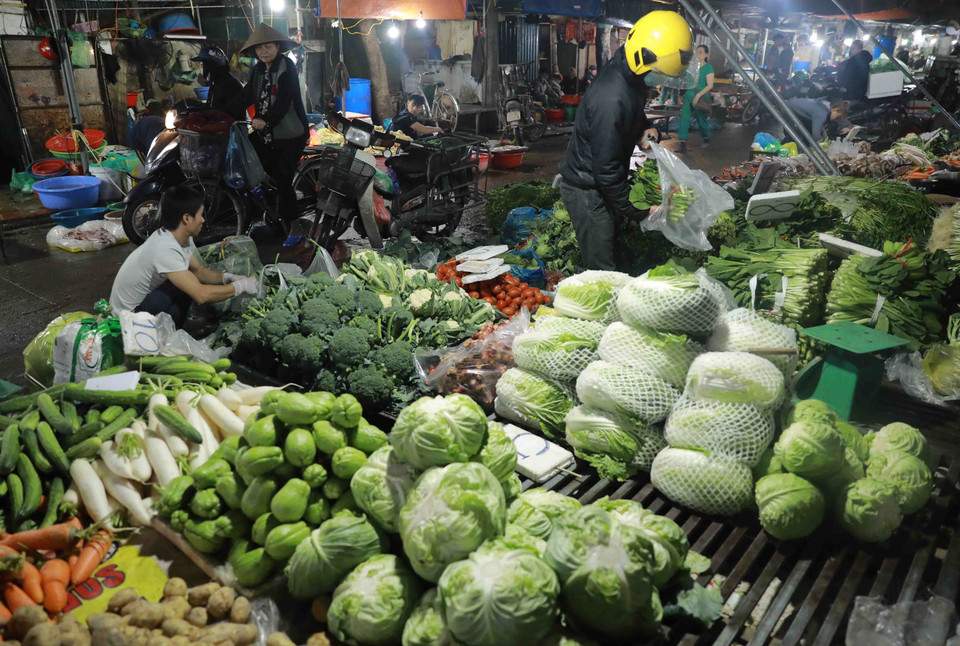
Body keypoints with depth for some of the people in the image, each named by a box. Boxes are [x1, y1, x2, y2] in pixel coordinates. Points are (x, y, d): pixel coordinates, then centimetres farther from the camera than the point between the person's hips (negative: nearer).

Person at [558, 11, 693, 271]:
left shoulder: (629, 72, -5)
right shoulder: (611, 100, -34)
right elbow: (606, 168, -29)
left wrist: (643, 128, -1)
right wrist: (634, 210, -19)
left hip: (603, 182, 10)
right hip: (587, 191, -10)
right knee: (602, 268, -1)